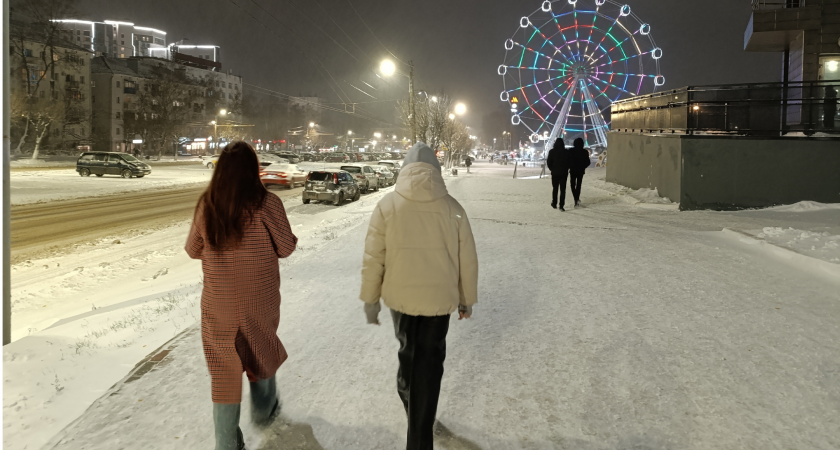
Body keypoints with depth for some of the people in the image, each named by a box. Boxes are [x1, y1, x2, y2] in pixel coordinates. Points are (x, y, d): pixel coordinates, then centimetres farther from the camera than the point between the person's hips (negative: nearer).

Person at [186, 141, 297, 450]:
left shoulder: (206, 205, -8)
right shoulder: (266, 204, -16)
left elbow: (193, 250, 3)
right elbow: (285, 248, -8)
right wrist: (277, 239, 13)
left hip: (219, 301, 1)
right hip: (260, 299, -1)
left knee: (223, 364, 10)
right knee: (261, 350, 25)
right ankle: (263, 408, 44)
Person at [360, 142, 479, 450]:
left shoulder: (387, 205, -8)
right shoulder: (452, 208, -7)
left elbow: (373, 259, -5)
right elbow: (467, 260, -1)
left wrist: (370, 300, 7)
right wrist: (467, 299, 14)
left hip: (400, 295, 1)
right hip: (440, 298, -1)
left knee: (408, 352, 24)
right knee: (429, 361, 10)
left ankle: (409, 401, 45)